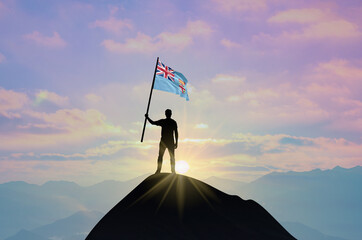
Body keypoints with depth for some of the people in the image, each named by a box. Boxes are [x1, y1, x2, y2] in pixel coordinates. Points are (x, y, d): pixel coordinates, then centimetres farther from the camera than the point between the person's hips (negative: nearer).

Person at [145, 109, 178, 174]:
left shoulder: (162, 121, -3)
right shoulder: (174, 122, 1)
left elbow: (152, 122, 3)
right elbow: (176, 133, 0)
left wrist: (147, 117, 18)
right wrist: (176, 142, 4)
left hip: (163, 141, -1)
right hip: (171, 141, 1)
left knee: (160, 156, 5)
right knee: (172, 156, 6)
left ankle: (158, 170, -2)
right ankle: (173, 171, 1)